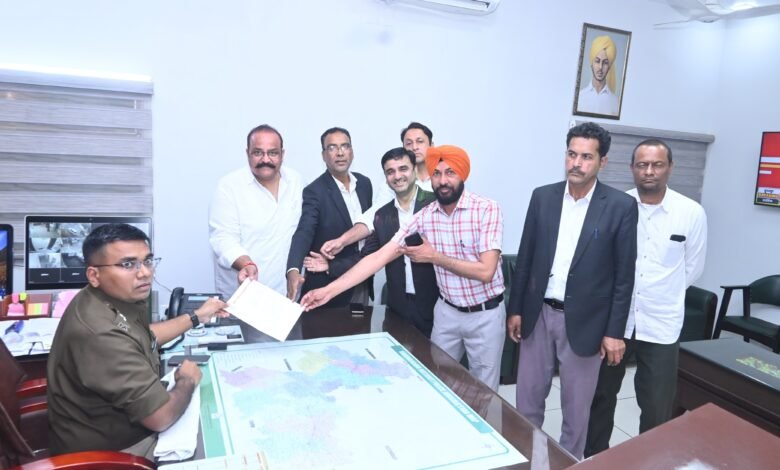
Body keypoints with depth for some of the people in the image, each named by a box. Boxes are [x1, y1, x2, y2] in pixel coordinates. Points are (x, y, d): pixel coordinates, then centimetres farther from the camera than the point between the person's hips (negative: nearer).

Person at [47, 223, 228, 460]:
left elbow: (143, 336, 18)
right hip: (111, 452, -8)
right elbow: (162, 417, -30)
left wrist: (196, 317, 17)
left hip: (122, 424, 8)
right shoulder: (101, 334, -35)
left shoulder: (115, 299, -5)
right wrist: (187, 381, -11)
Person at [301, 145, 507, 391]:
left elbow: (485, 271, -22)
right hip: (447, 311, 3)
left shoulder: (487, 209, -17)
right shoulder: (424, 216, -6)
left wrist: (434, 257, -19)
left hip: (485, 314, -3)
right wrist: (330, 290, -20)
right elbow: (379, 257, -12)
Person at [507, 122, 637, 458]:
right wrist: (515, 309, 5)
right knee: (527, 400, 14)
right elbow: (525, 258, 6)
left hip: (583, 321, -3)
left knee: (576, 408, 12)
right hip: (539, 314, 3)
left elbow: (624, 275, -5)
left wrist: (615, 331, -6)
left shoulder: (621, 206, -8)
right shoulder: (542, 197, 1)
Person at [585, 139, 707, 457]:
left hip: (661, 325, -1)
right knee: (601, 397, 15)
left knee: (657, 409, 8)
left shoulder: (692, 213, -5)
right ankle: (593, 459, 35)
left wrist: (662, 291, 8)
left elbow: (692, 270, 5)